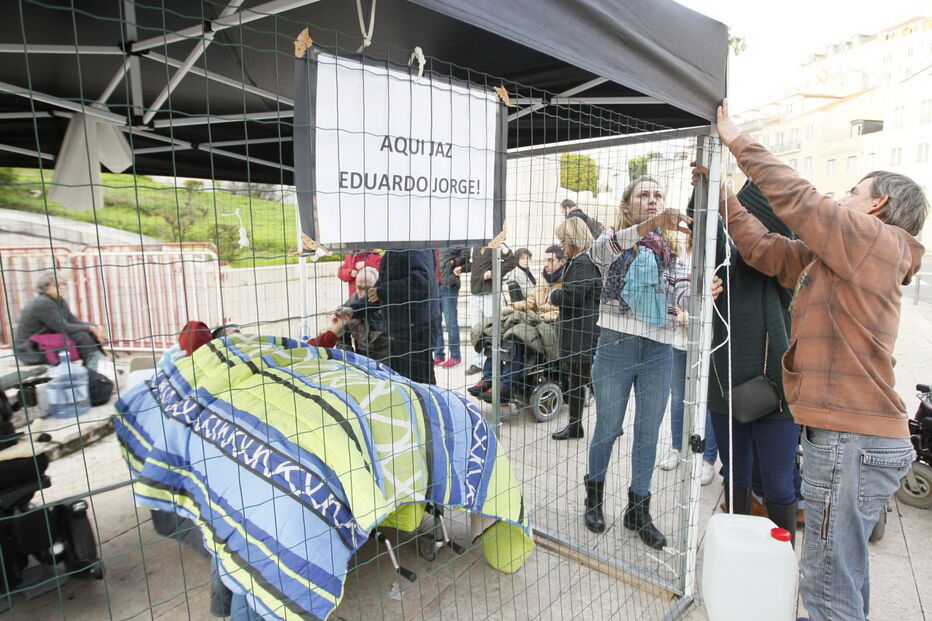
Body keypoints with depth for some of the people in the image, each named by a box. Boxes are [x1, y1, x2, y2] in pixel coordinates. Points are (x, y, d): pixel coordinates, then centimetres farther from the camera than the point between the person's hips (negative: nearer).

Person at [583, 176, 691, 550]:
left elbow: (682, 293, -3)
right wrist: (650, 225, -39)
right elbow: (600, 250, -24)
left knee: (648, 435, 10)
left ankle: (638, 510, 27)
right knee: (607, 430, 9)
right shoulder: (614, 243, 2)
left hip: (658, 352, 3)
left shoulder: (671, 249, 13)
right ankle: (595, 494, 32)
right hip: (616, 347, -3)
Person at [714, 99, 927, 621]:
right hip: (853, 437, 10)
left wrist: (737, 139, -2)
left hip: (851, 441, -10)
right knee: (846, 572, 26)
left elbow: (795, 196, -13)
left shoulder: (875, 240, -9)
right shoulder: (833, 259, 16)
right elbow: (763, 249, 16)